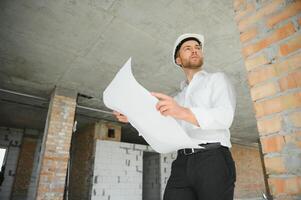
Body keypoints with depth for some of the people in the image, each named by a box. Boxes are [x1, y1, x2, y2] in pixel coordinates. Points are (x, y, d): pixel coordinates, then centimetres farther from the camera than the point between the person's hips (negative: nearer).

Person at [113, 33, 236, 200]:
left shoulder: (217, 79, 11)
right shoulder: (178, 98, 27)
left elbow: (225, 117, -9)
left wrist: (183, 113, -25)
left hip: (213, 160, -3)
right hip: (182, 164, 4)